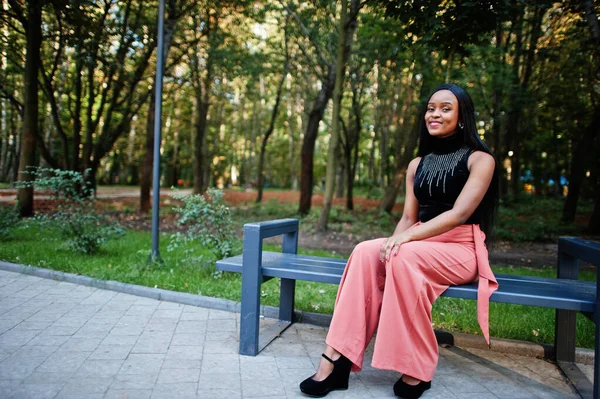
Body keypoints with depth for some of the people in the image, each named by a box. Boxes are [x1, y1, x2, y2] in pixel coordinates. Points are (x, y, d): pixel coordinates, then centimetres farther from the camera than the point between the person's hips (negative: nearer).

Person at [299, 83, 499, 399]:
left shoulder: (479, 159, -2)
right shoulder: (418, 165, 15)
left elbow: (460, 213, -16)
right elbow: (408, 217, 10)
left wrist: (406, 238, -26)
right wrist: (395, 240, -13)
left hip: (461, 249, -5)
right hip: (419, 244, 5)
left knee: (405, 257, -35)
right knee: (366, 252, -26)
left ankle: (416, 370, -23)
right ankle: (337, 359, -31)